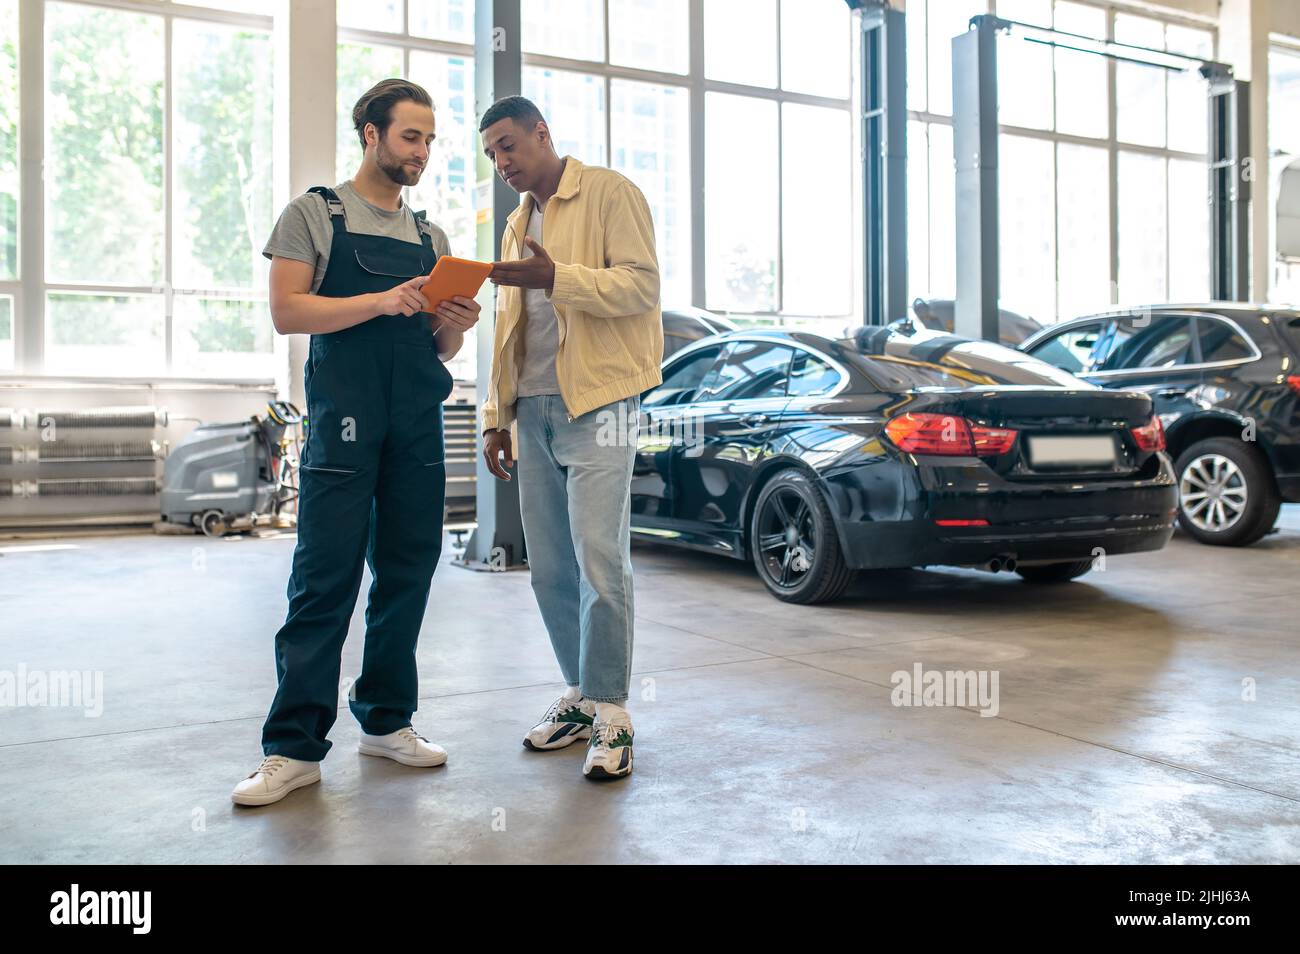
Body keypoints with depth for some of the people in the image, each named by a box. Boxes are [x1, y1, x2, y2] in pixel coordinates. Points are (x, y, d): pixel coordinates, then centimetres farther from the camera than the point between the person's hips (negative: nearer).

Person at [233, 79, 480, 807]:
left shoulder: (432, 236, 19)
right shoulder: (316, 213, 6)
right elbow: (287, 312, -5)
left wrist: (454, 327, -3)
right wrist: (381, 301, -17)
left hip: (419, 428, 5)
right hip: (344, 424, -5)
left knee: (407, 575, 7)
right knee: (325, 579, -6)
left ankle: (387, 720, 19)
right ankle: (296, 746, 0)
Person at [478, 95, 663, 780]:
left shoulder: (608, 193, 2)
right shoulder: (517, 224, 24)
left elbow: (642, 285, -10)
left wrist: (556, 277, -21)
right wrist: (495, 418, 18)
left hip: (596, 403, -7)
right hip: (533, 410, 7)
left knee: (600, 559, -11)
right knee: (549, 570, 6)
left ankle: (611, 712, -2)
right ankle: (581, 695, 18)